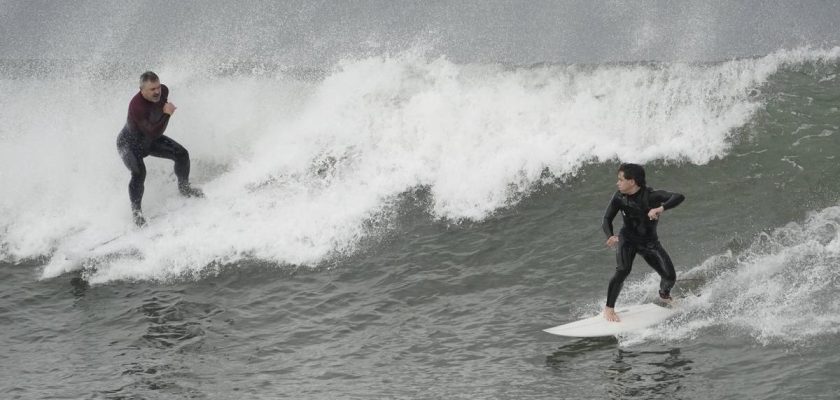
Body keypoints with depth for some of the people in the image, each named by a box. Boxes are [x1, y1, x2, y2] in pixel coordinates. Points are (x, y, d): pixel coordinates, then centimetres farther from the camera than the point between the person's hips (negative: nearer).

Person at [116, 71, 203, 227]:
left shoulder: (163, 91, -18)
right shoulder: (137, 106, -41)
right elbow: (154, 133, -43)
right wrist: (166, 113, -47)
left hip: (151, 139, 7)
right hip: (130, 143, -7)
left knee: (182, 154, -1)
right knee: (139, 173, -30)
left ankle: (184, 189, 25)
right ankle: (136, 209, -9)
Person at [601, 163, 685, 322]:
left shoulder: (651, 196, -27)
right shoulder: (619, 198, -17)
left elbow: (679, 197, -38)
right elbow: (607, 220, -11)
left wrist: (661, 208, -56)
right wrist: (610, 236, -33)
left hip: (649, 242, 0)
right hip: (628, 240, 0)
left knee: (670, 277, -5)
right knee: (623, 271, -26)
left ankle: (664, 295, 32)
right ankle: (609, 308, -12)